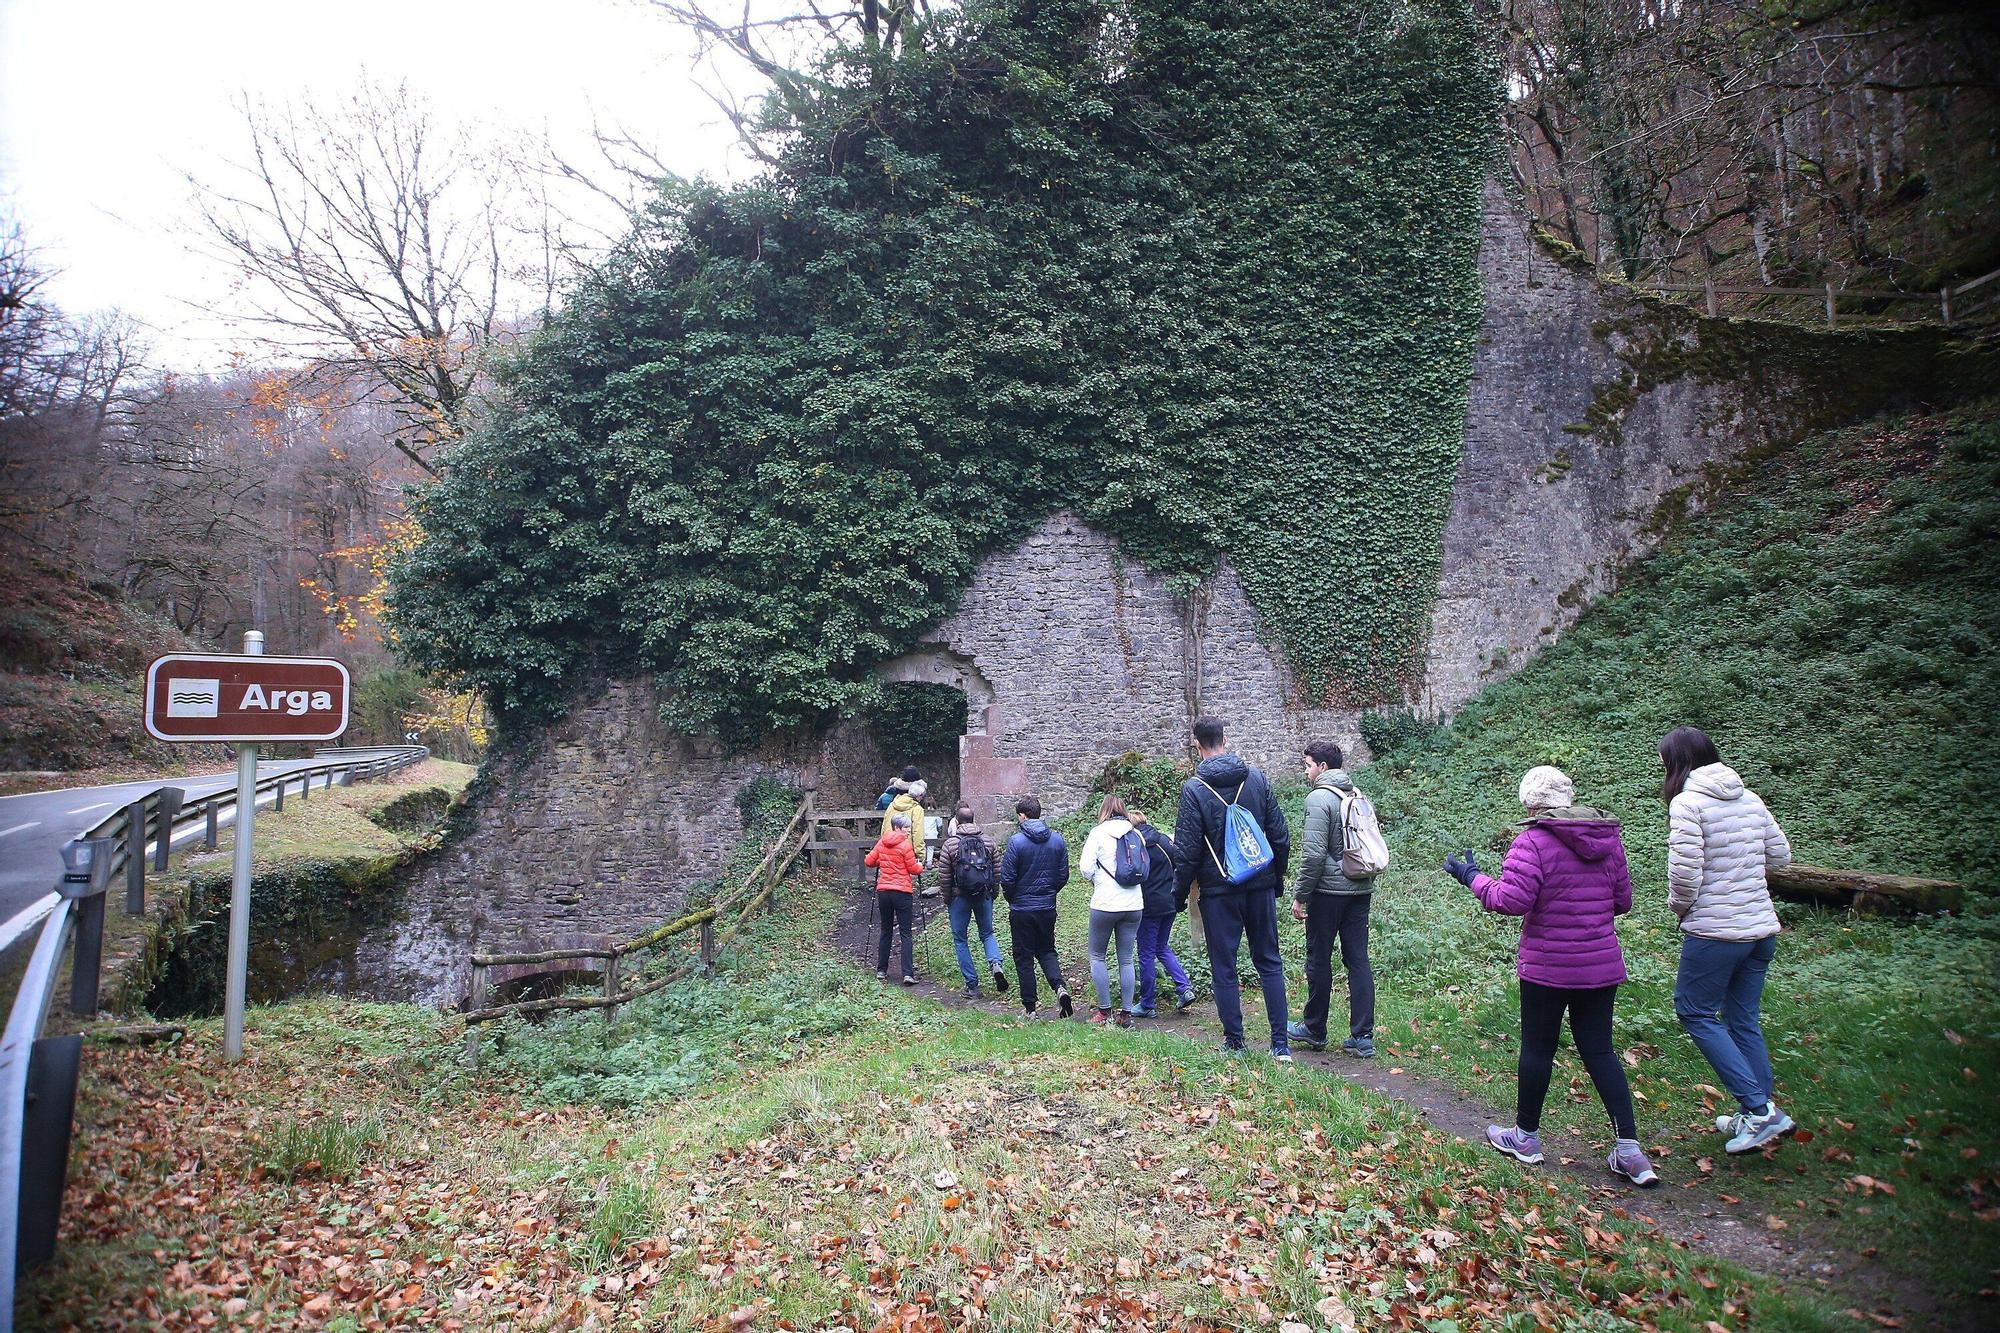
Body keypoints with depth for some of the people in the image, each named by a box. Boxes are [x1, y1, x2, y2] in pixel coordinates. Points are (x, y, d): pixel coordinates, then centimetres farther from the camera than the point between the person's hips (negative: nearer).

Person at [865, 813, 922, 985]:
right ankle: (908, 974, -8)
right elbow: (913, 869, -6)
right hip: (902, 892, -5)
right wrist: (920, 867, 14)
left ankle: (881, 971, 19)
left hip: (883, 891, 5)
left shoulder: (881, 842, 5)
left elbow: (868, 861, 9)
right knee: (906, 934, -2)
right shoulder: (905, 844, -10)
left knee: (886, 931, 16)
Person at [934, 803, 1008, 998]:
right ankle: (995, 964, -11)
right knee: (987, 934, 18)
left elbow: (944, 876, -8)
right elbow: (996, 871, 6)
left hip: (960, 896, -3)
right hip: (984, 895, 3)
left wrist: (947, 898, 6)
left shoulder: (950, 844, -9)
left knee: (960, 939, 8)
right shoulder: (987, 841, 3)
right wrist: (993, 893, 18)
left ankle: (972, 985, 6)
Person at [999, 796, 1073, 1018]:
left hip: (1022, 909, -4)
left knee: (1024, 958, 7)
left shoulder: (1016, 841, -15)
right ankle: (1060, 987, -5)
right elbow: (1064, 875, 4)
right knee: (1047, 951, 19)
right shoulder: (1057, 840, -1)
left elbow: (1007, 879, -13)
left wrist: (1012, 900, 6)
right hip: (1048, 908, 4)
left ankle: (1030, 1008, 10)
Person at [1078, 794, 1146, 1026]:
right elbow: (1145, 869, 9)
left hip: (1105, 904, -4)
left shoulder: (1099, 833, -7)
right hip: (1134, 905, 4)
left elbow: (1086, 868, -11)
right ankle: (1126, 1013, 11)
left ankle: (1104, 1010, 8)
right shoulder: (1136, 835, 6)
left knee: (1097, 956, 10)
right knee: (1126, 959, 11)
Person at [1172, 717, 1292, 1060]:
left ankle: (1234, 1041, 13)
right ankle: (1281, 1043, 8)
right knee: (1269, 961, 11)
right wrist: (1276, 877, 17)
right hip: (1261, 887, 4)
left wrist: (1180, 891, 2)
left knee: (1223, 967, 8)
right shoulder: (1256, 778, 1)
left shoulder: (1194, 789, -11)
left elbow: (1187, 850, -11)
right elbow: (1280, 835, 5)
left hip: (1218, 891, -4)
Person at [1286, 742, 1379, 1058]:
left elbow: (1314, 854, -18)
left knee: (1319, 961, 6)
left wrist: (1299, 895, -11)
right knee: (1358, 961, 7)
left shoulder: (1319, 798, -12)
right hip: (1361, 890, 7)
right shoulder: (1359, 797, 11)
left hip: (1328, 891, -7)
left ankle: (1314, 1030, 18)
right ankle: (1363, 1037, 7)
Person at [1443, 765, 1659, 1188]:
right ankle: (1629, 1149, 8)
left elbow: (1511, 900, -21)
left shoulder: (1533, 841, -15)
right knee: (1599, 1051, 12)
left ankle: (1526, 1136, 25)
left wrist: (1473, 877, -7)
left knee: (1537, 1047, 9)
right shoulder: (1609, 838, 5)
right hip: (1602, 964, 5)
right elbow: (1622, 900, 10)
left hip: (1546, 966, -5)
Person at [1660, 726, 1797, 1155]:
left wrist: (1679, 905, -1)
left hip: (1715, 931, -7)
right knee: (1744, 1020, 16)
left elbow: (1684, 871, -19)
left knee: (1694, 1011, 6)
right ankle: (1758, 1116, 22)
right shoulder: (1749, 799, 8)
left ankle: (1758, 1108, -1)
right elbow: (1781, 855, 16)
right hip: (1762, 927, 8)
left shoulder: (1687, 802, -14)